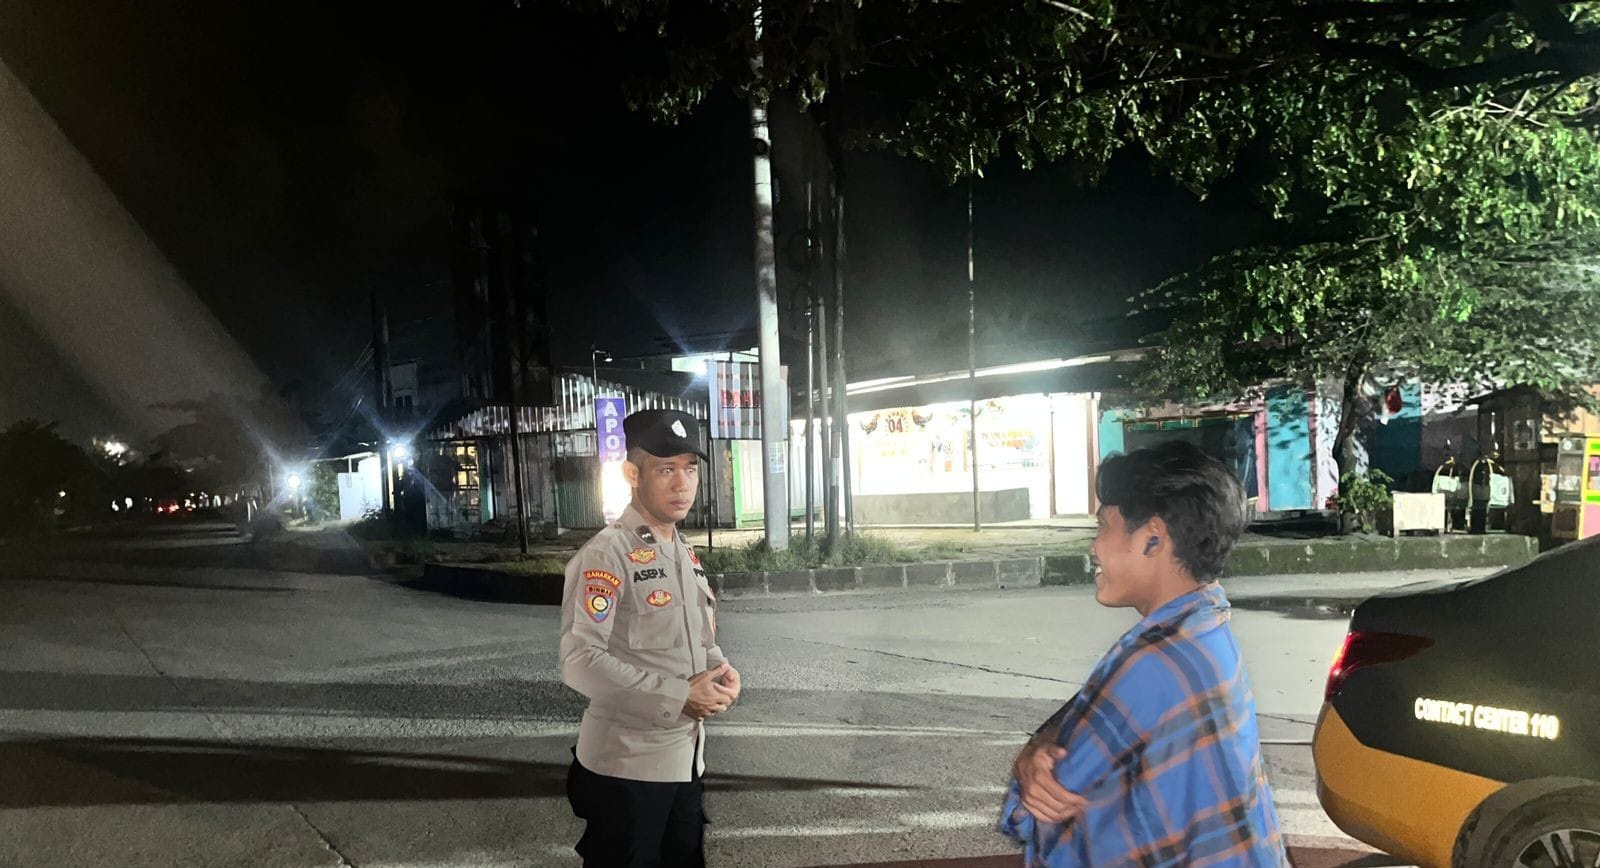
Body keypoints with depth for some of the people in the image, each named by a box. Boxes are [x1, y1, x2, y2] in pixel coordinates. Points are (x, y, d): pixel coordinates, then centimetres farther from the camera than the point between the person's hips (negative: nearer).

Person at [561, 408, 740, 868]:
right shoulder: (605, 555, -17)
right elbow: (580, 662, -25)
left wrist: (721, 671, -2)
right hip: (626, 767, -8)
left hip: (687, 758, 8)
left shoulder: (686, 554, 10)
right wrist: (677, 697, -22)